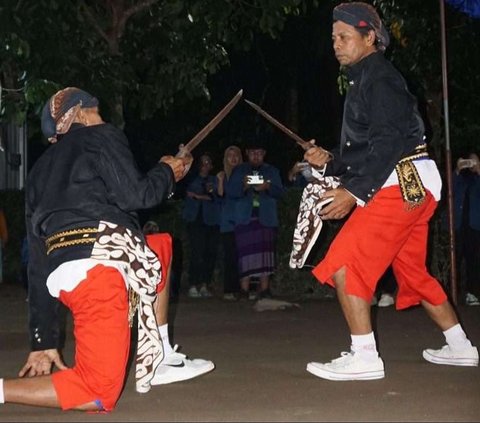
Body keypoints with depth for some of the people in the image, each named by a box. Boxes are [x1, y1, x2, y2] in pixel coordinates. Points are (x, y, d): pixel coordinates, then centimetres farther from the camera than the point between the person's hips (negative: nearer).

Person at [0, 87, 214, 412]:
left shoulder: (41, 169, 30)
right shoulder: (100, 137, 13)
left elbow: (38, 264, 27)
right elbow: (132, 195, -4)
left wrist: (44, 341, 27)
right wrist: (168, 173, 18)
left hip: (61, 275, 8)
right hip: (99, 261, -8)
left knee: (161, 249, 34)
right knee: (97, 394, -8)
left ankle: (157, 362, 26)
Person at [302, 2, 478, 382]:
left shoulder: (379, 78, -9)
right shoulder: (364, 80, 21)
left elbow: (389, 143, -20)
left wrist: (353, 190, -24)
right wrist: (330, 162, 12)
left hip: (401, 184, -11)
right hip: (411, 187, 11)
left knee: (344, 263, -15)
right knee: (413, 271, 19)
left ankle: (364, 357, -15)